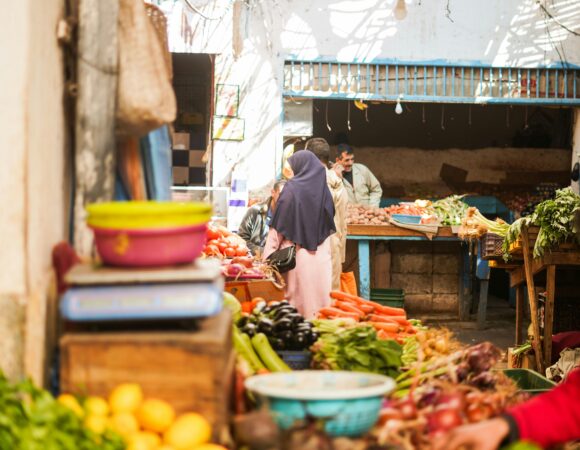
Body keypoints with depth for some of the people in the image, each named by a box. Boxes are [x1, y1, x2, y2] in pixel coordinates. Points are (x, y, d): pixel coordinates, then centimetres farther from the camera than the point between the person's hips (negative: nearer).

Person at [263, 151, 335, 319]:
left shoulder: (292, 189, -7)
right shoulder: (323, 190, 6)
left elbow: (278, 227, -8)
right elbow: (330, 226, 13)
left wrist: (268, 258, -5)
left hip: (296, 255, -4)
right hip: (321, 258, 4)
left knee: (297, 297, 1)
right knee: (319, 296, 7)